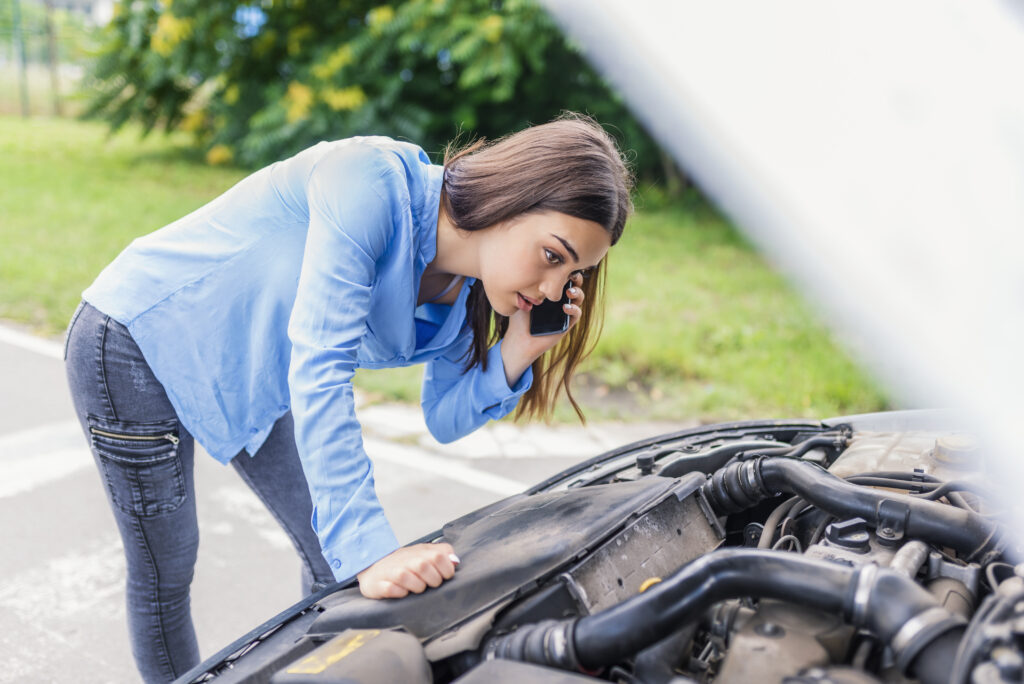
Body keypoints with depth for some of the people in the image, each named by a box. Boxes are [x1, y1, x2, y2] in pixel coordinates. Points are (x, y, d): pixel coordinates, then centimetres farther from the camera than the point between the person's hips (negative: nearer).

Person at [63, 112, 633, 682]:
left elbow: (446, 419, -1)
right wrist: (370, 550, -41)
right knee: (165, 573, 4)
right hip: (138, 341, -7)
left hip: (246, 380, 7)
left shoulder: (465, 292, -9)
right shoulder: (375, 181, -34)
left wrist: (517, 353, -21)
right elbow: (317, 368, -39)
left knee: (332, 554, 10)